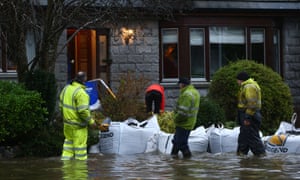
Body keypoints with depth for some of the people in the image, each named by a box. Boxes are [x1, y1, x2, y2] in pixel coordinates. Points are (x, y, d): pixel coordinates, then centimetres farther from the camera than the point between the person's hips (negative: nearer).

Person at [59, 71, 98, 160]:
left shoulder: (66, 88, 4)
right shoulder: (81, 93, -21)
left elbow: (61, 105, 11)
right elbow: (83, 110, -25)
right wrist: (91, 122, -14)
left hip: (67, 121, 8)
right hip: (78, 124, -8)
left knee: (69, 141, 22)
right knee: (80, 144, 2)